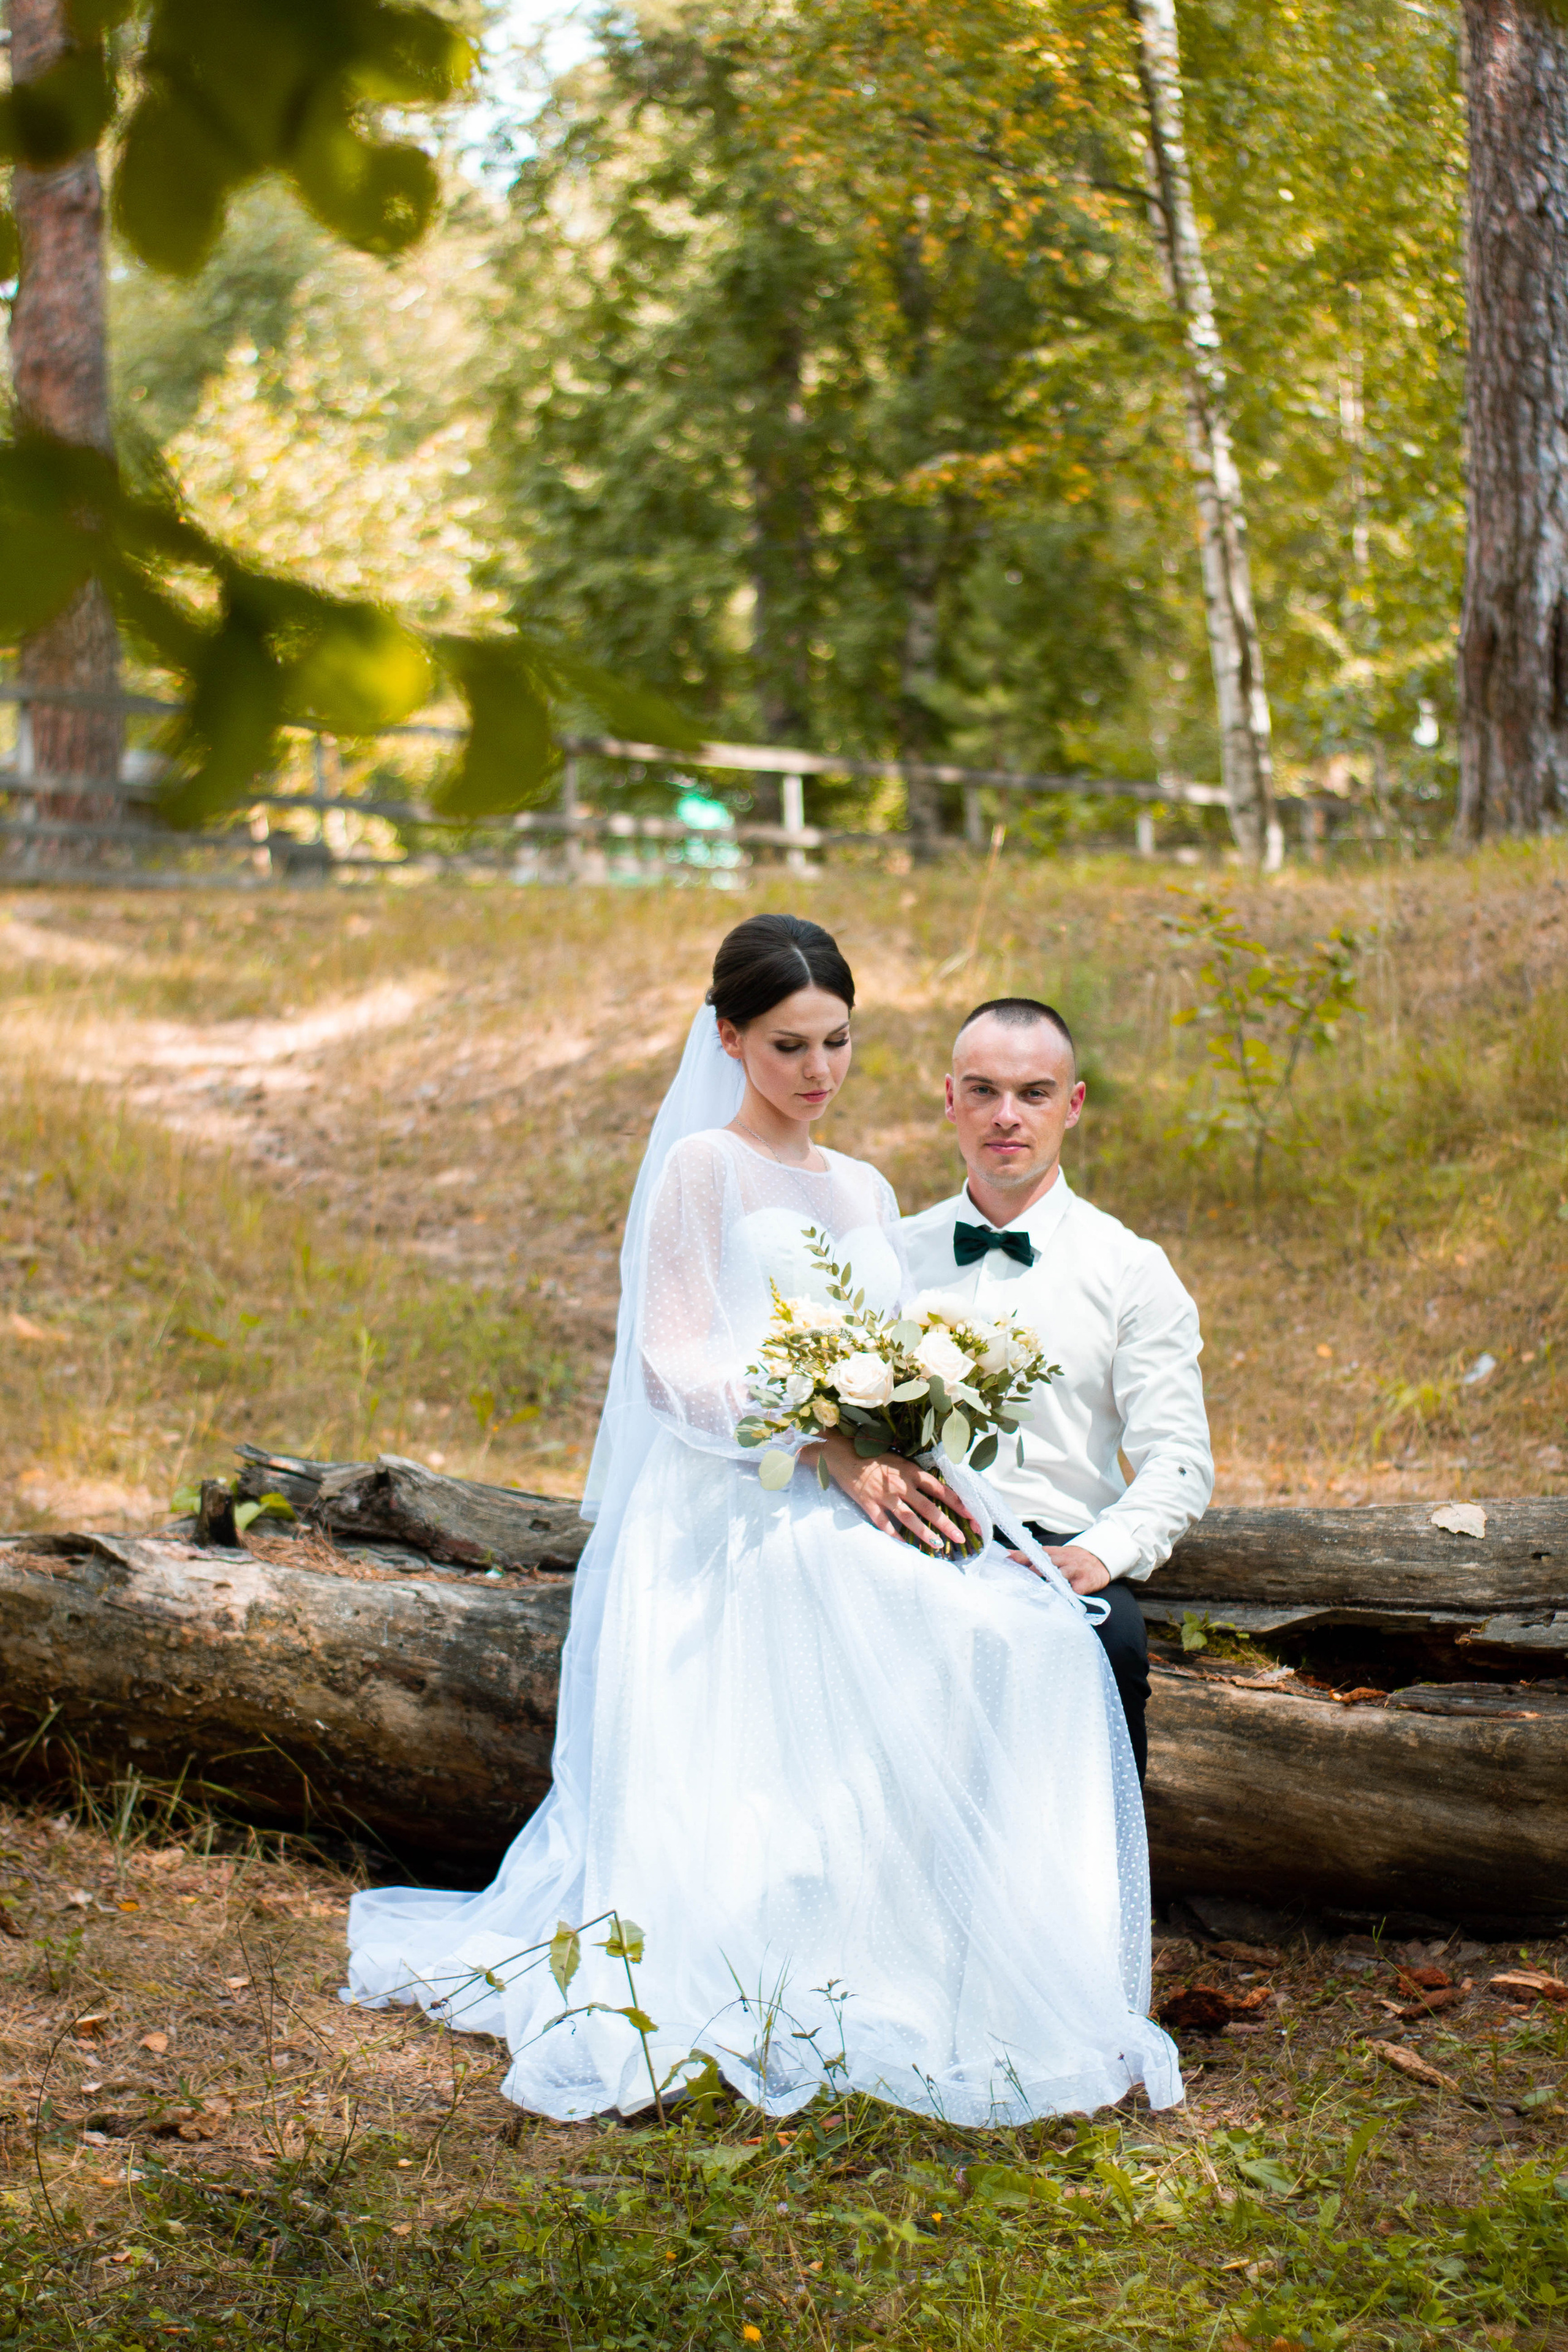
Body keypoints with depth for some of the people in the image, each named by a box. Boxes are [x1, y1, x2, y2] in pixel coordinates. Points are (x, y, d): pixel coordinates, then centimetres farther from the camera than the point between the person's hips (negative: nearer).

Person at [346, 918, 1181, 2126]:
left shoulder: (865, 1191, 24)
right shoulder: (701, 1167, 3)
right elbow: (677, 1366, -6)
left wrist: (917, 1471, -1)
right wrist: (829, 1448, -16)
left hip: (856, 1516, 6)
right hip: (734, 1520, -6)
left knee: (1036, 1637, -23)